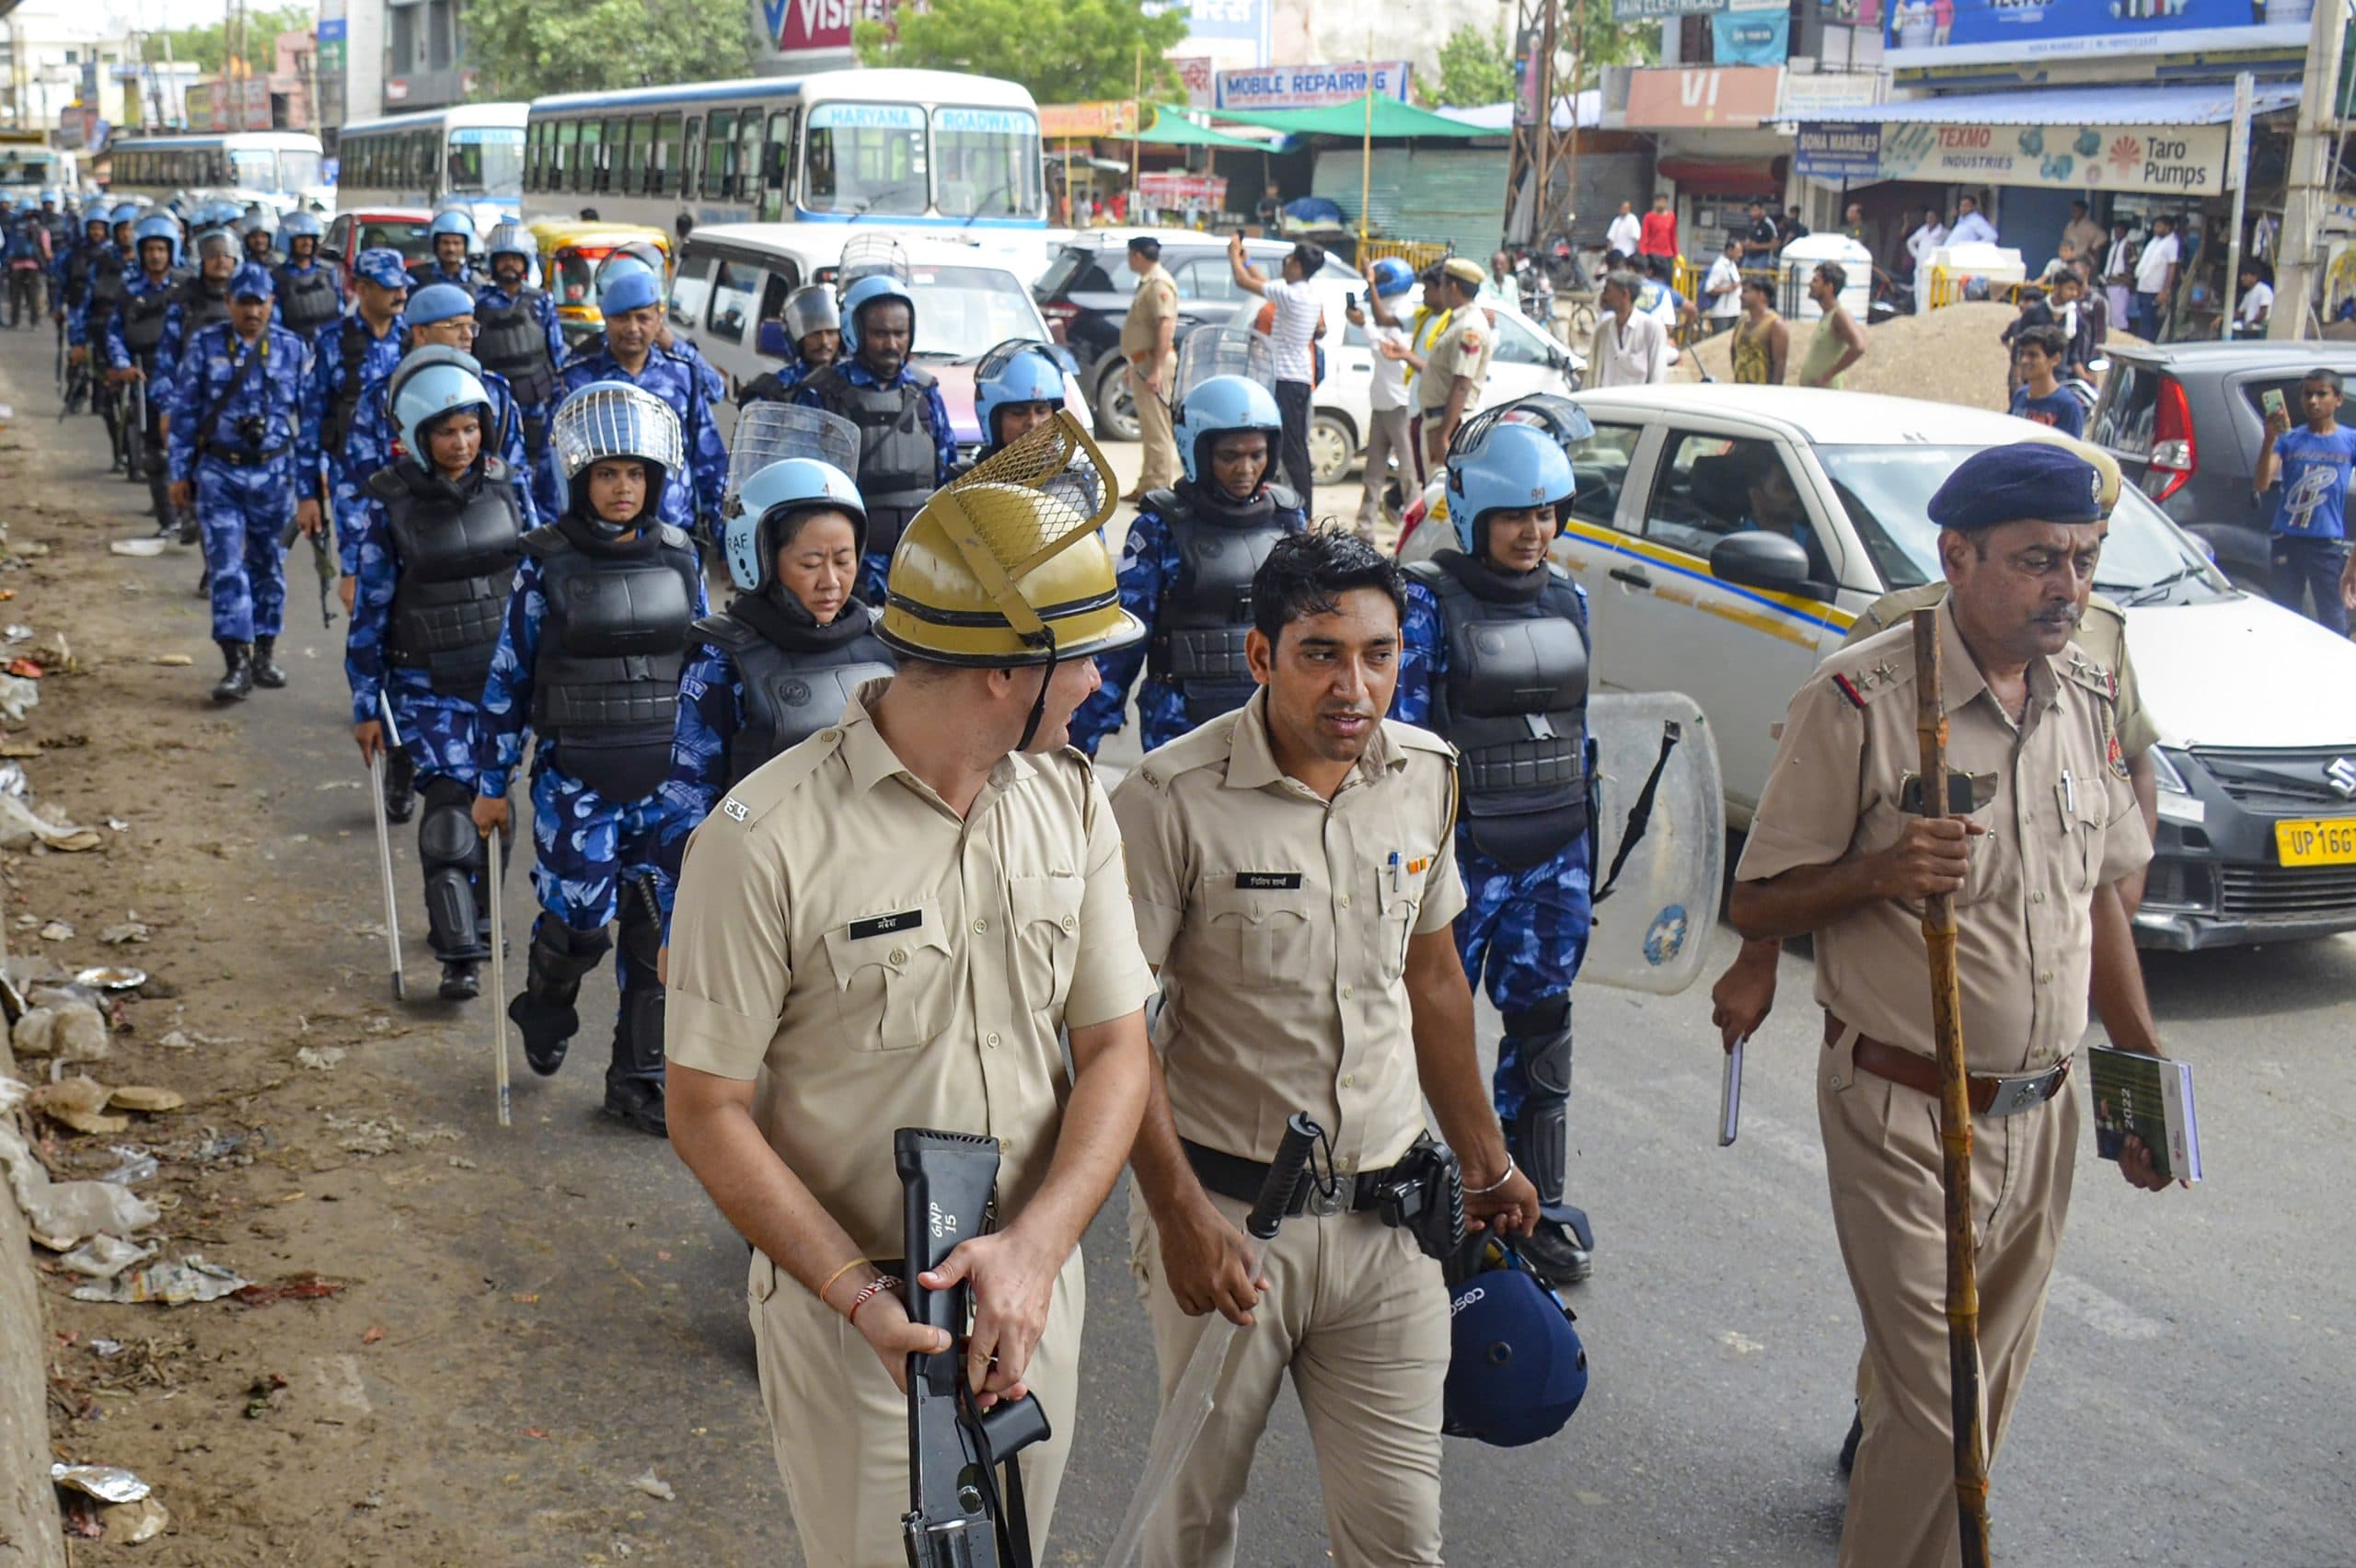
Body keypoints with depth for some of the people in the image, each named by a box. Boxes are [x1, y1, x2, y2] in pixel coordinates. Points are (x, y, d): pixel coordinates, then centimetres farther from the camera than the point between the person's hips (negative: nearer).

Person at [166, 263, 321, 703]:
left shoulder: (294, 349, 0)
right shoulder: (203, 345, -1)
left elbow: (309, 419, 3)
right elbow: (184, 411, 4)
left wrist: (309, 485, 1)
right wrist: (180, 473, 2)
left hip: (274, 473, 1)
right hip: (218, 472, -1)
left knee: (267, 565, 11)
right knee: (226, 566, -8)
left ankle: (265, 654, 23)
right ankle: (237, 665, -8)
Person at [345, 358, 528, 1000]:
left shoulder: (506, 482, 0)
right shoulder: (386, 501, -9)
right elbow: (370, 606, -5)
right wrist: (365, 706, -3)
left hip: (505, 673, 4)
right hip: (428, 682, -4)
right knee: (451, 803, -12)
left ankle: (475, 917, 33)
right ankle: (458, 953, -7)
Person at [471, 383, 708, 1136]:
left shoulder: (679, 557, 3)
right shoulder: (548, 564, -5)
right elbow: (508, 676, 0)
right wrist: (490, 782, 1)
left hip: (666, 780, 3)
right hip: (576, 780, -3)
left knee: (661, 930, 3)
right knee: (578, 924, -2)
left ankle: (639, 1079, 18)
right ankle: (545, 1011, 33)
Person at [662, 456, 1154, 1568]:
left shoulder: (1072, 801, -2)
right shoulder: (766, 841, -19)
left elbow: (1115, 1052, -1)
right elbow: (706, 1112, -13)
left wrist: (1035, 1248, -17)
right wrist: (863, 1299, -21)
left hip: (1033, 1295, 5)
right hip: (846, 1312, -5)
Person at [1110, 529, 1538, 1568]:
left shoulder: (1425, 775, 2)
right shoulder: (1172, 799, -15)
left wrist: (1485, 1161, 19)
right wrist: (1180, 1212, -17)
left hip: (1386, 1217, 4)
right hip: (1225, 1212, -3)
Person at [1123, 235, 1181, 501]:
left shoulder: (1159, 284, -15)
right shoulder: (1146, 282, 17)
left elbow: (1165, 325, -24)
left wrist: (1156, 370, -29)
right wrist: (1135, 365, 25)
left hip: (1153, 362, -11)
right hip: (1142, 363, 11)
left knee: (1157, 430, -9)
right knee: (1149, 430, 15)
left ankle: (1161, 488, -8)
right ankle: (1147, 486, 22)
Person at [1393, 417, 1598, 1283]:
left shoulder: (1566, 598, 8)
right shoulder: (1429, 601, -10)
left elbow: (1578, 728, 15)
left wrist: (1587, 846, 16)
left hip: (1555, 855, 5)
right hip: (1464, 851, -5)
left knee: (1541, 1017, 11)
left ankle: (1536, 1204, 23)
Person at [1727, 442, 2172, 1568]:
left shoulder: (2086, 701, 6)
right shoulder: (1859, 701, -15)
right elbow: (1755, 907, -10)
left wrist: (2144, 1065, 16)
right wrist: (1881, 872, -28)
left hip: (2039, 1113, 6)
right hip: (1904, 1113, -6)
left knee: (1985, 1394, 16)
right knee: (1934, 1411, -5)